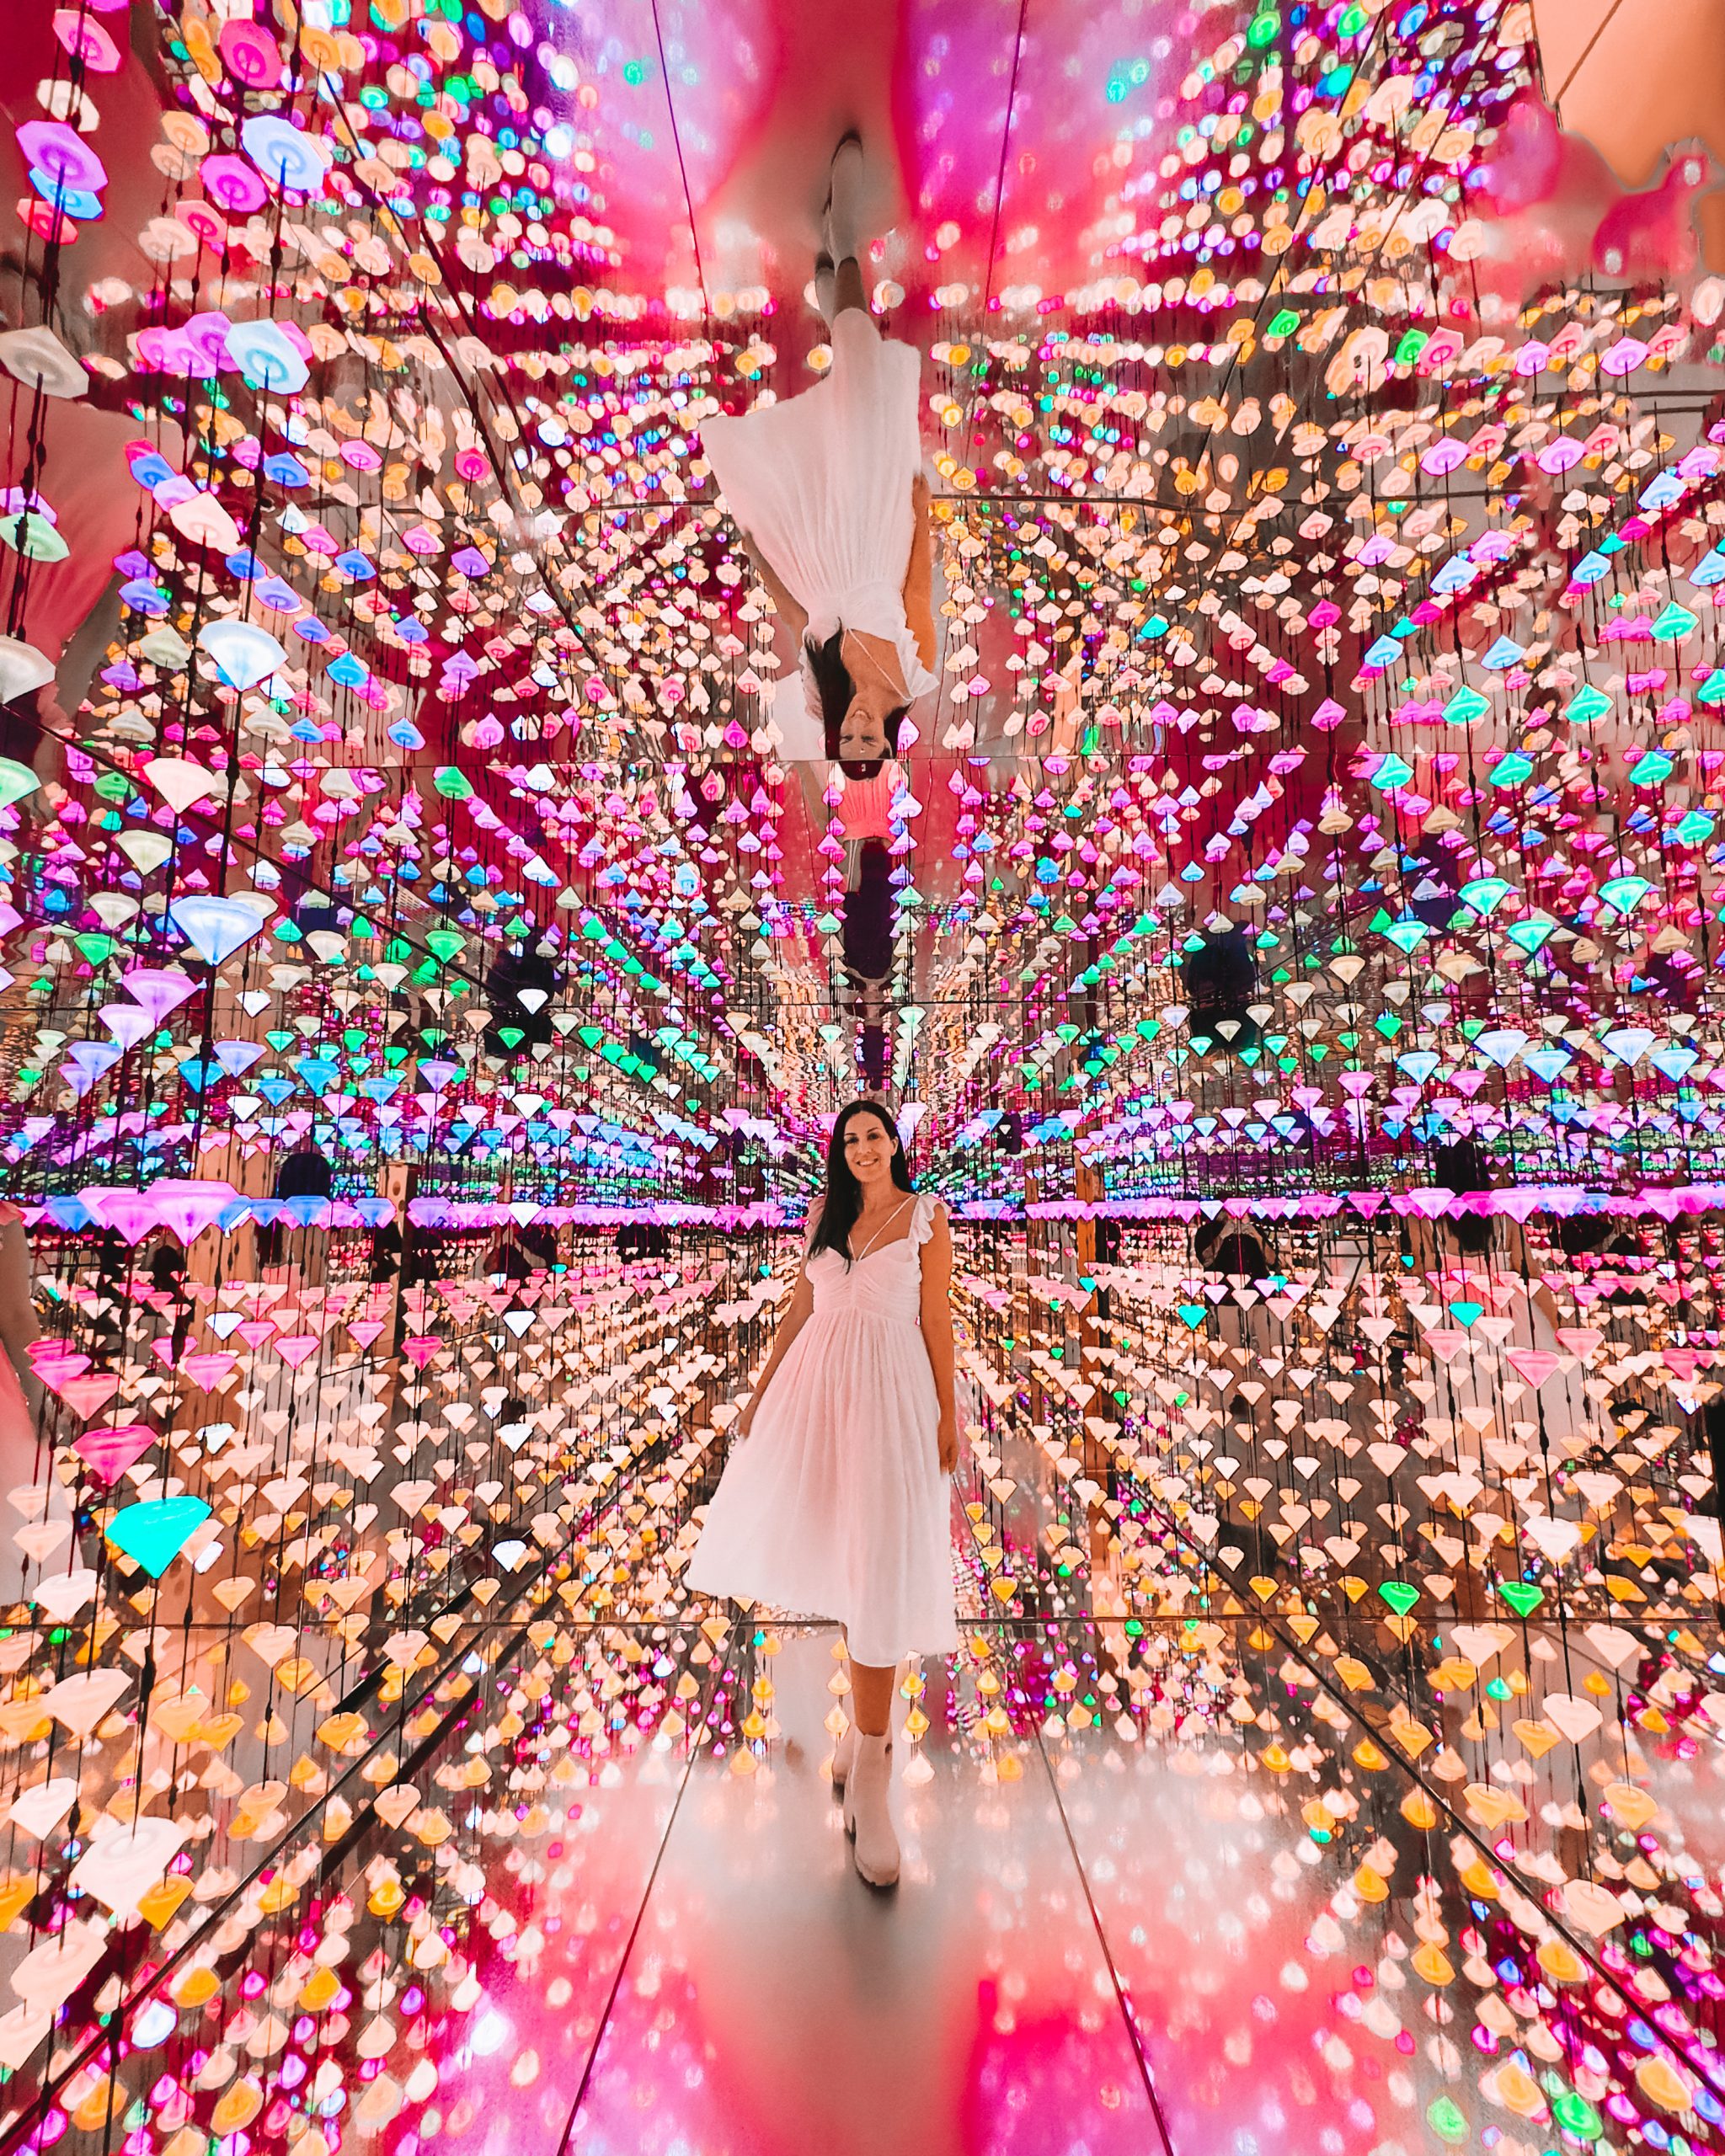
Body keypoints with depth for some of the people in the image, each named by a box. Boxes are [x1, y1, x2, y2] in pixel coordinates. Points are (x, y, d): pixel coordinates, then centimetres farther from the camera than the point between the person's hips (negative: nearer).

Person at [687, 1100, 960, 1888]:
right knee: (838, 1547, 12)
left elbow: (936, 1317, 0)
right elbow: (800, 1308, 11)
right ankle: (870, 1723, 37)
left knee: (879, 1564, 0)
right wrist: (761, 1393, 10)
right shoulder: (826, 1213, 9)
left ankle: (868, 1778, 14)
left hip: (889, 1387, -4)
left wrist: (947, 1414, -1)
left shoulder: (926, 1215, 0)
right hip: (818, 1382, 4)